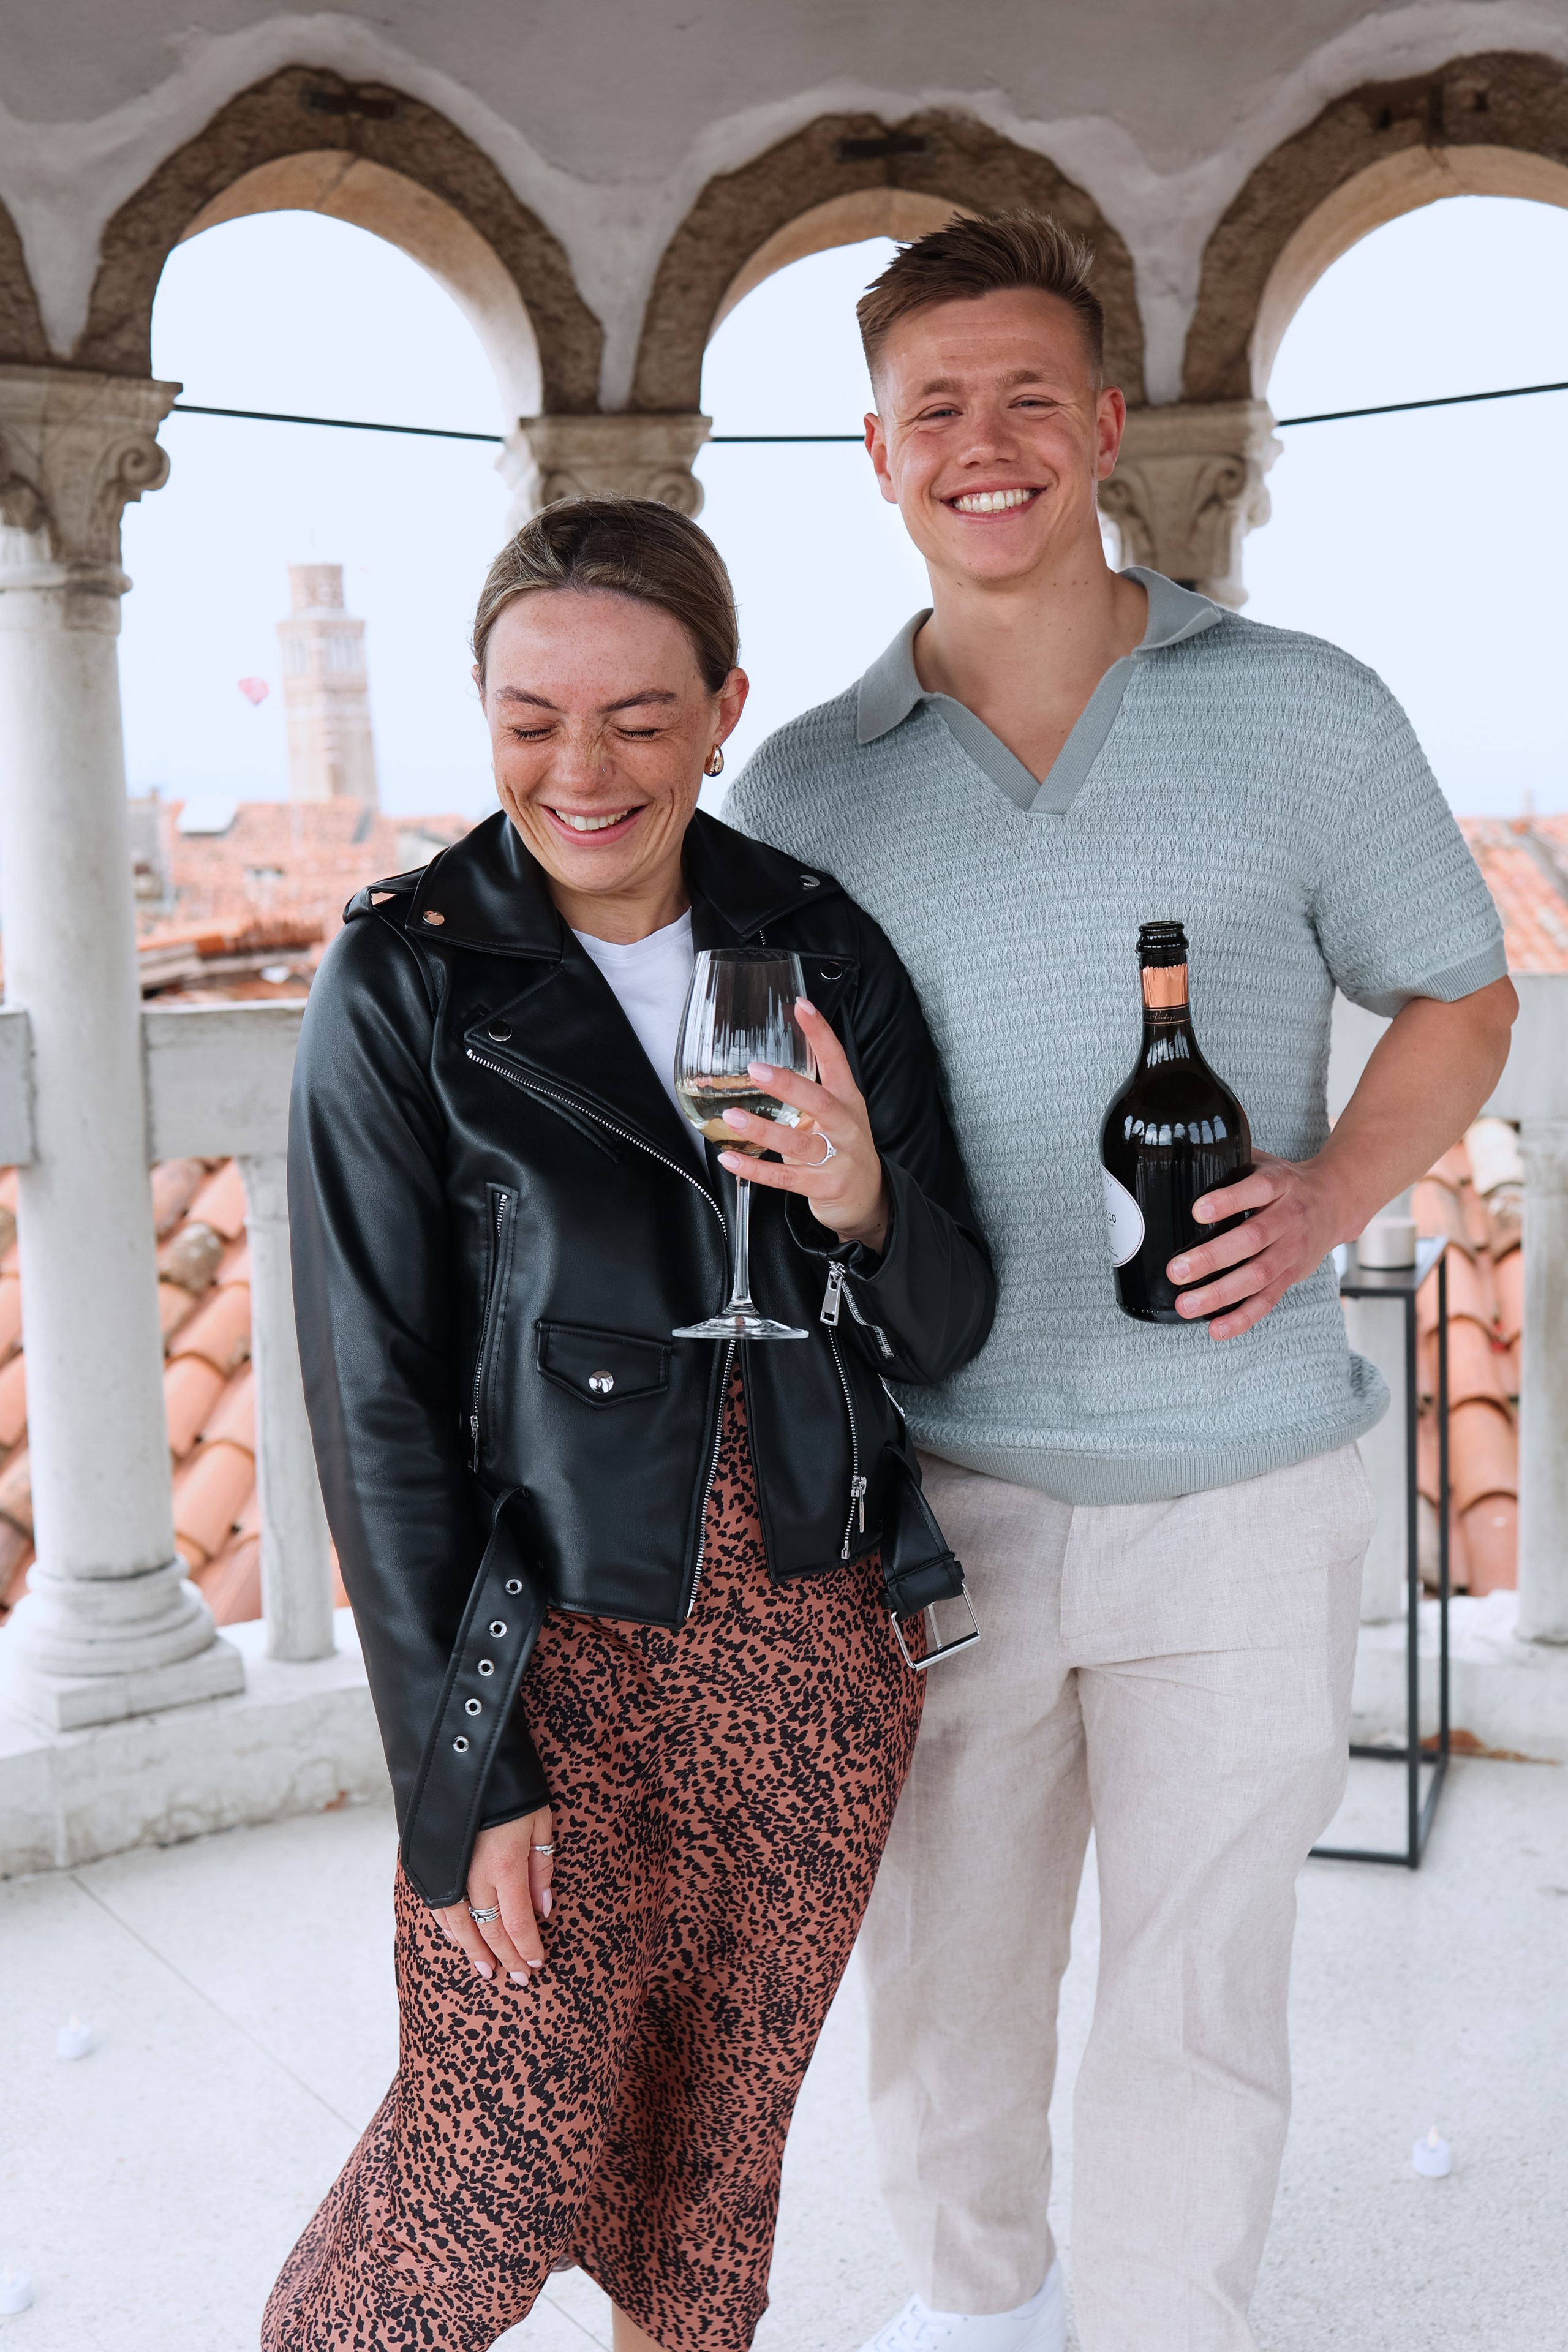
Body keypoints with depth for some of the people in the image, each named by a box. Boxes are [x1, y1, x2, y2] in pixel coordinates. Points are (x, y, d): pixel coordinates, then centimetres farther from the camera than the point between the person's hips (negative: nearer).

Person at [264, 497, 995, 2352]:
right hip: (557, 1651, -3)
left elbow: (947, 1333, 3)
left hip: (815, 1646, 4)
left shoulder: (823, 951, 0)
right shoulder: (405, 982, -9)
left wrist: (866, 1207, -20)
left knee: (725, 2126, 17)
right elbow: (377, 1406, -8)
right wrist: (463, 1773, -10)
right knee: (505, 2159, 4)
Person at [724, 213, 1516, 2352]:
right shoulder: (804, 791, 2)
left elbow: (1456, 997, 8)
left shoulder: (1306, 716, -2)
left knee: (1198, 2016, 11)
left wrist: (1332, 1193, -10)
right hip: (937, 1504, 2)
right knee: (944, 1981, 18)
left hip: (1242, 1496, -1)